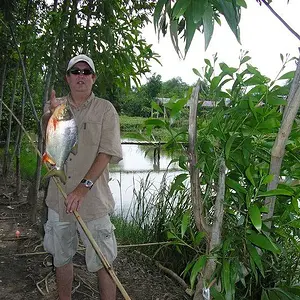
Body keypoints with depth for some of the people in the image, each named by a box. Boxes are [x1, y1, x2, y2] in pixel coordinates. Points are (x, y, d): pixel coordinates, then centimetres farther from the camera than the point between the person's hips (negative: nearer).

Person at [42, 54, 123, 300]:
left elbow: (107, 153, -10)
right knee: (61, 257, 18)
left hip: (92, 198, -4)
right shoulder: (54, 107, 8)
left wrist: (83, 187, -20)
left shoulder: (105, 109, -3)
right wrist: (51, 117, -19)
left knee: (102, 262, 2)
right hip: (58, 197, 4)